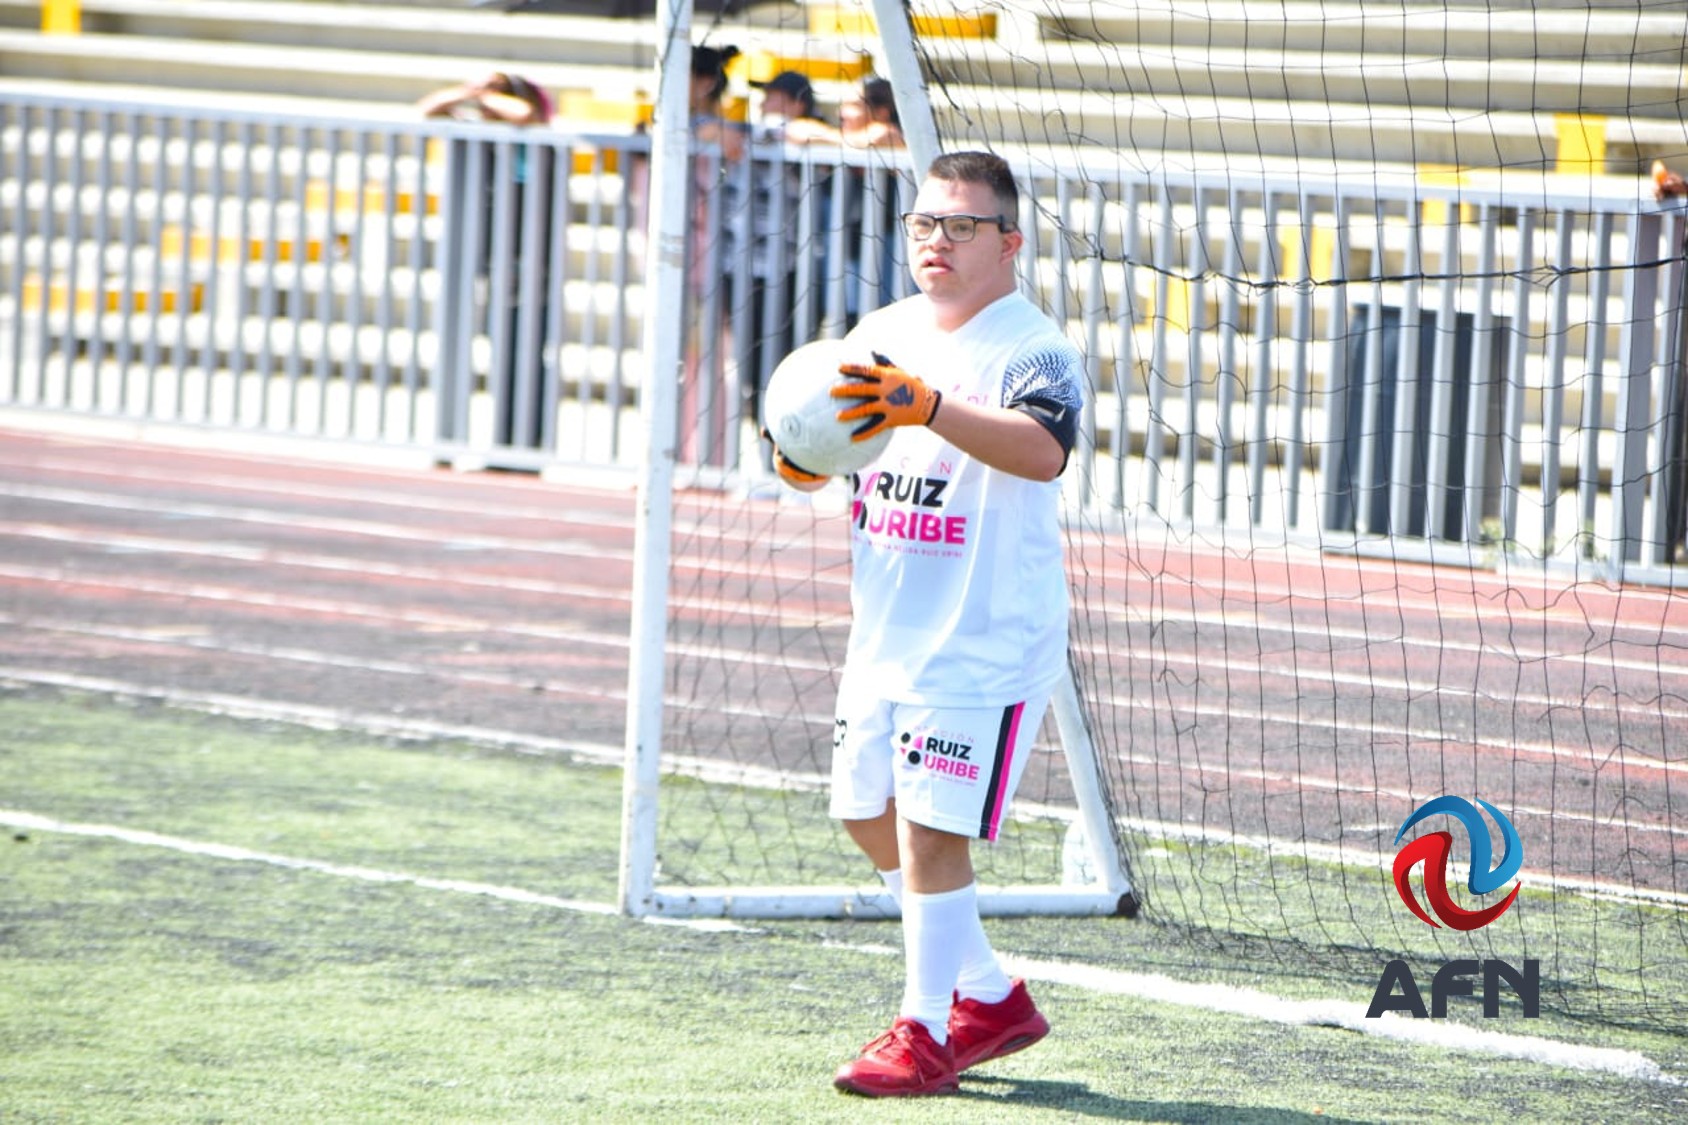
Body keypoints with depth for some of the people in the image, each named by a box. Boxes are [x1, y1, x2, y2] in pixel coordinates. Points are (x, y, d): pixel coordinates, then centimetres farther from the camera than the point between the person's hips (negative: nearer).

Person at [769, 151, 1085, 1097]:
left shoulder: (1032, 351, -14)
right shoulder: (882, 336, 9)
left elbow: (1043, 449, -35)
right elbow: (813, 470, 12)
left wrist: (929, 408, -49)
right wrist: (801, 455, -13)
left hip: (986, 645, -8)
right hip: (886, 634, 8)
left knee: (931, 831, -11)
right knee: (873, 822, 14)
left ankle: (927, 1033, 0)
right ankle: (992, 999, 27)